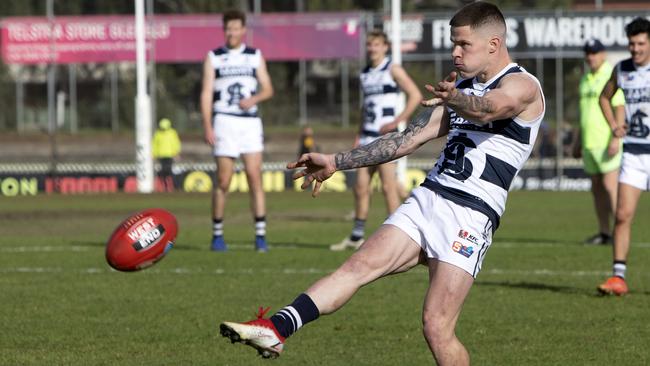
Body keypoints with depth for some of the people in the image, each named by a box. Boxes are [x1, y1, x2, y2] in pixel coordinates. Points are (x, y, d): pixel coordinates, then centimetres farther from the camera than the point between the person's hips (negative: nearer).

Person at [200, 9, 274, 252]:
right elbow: (206, 93, 1)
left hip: (250, 122, 1)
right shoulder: (213, 58, 6)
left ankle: (260, 235, -8)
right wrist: (207, 127, -9)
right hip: (224, 121, -1)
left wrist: (254, 98, -11)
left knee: (254, 177, -7)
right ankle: (217, 235, 9)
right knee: (223, 181, -2)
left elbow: (268, 89, 11)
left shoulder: (255, 56, 11)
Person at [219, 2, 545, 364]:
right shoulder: (462, 87, 21)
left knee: (437, 326, -13)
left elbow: (486, 109, -29)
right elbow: (409, 138, 25)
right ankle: (276, 330, -23)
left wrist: (455, 99, -52)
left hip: (471, 216, -7)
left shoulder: (522, 86, -5)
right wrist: (336, 162, 22)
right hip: (426, 198, 7)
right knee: (359, 266, -11)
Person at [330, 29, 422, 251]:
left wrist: (397, 121, -14)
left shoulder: (392, 70, -4)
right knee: (361, 186, 5)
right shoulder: (365, 74, 16)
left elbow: (415, 95, -9)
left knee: (388, 186, -9)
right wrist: (359, 136, 18)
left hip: (385, 135, -7)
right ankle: (357, 236, 12)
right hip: (367, 136, 7)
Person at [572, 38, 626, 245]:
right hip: (590, 143, 8)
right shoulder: (586, 79, 16)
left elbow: (620, 109, -16)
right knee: (597, 188, 8)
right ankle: (604, 233, 12)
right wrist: (577, 141, 22)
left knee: (610, 185, -13)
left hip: (607, 142, -8)